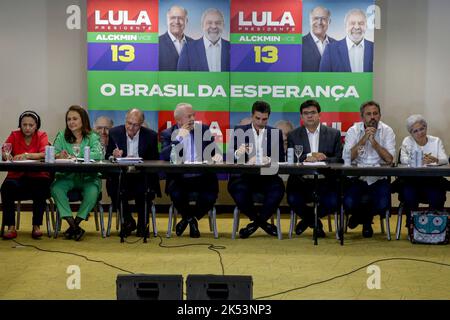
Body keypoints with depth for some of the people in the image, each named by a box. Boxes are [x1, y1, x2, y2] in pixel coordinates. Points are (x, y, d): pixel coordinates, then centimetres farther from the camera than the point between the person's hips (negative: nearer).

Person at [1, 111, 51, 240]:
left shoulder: (42, 136, 3)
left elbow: (45, 154, -15)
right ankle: (11, 227, -21)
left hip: (37, 176, -1)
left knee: (41, 189, -32)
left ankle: (36, 226, -16)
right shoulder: (14, 135, 8)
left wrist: (26, 155, -32)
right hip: (17, 176, 1)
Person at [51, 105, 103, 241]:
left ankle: (76, 222, -10)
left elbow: (98, 154, -16)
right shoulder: (61, 136, 10)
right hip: (66, 176, 2)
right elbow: (53, 154, -1)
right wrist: (59, 156, -27)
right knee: (56, 188, -28)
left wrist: (74, 158, -27)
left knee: (92, 191, -31)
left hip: (87, 177, -2)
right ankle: (73, 226, -22)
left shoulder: (92, 137, 2)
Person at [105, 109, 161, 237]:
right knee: (113, 186, -29)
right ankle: (128, 222, -2)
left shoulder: (151, 135, 0)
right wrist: (114, 156, -19)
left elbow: (155, 161, 1)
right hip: (120, 176, 1)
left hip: (142, 177, -1)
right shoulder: (114, 133, 3)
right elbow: (107, 158, 5)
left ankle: (142, 224, -1)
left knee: (145, 189, -31)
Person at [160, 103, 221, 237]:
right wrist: (179, 137, -15)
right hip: (179, 178, -1)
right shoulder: (168, 134, 5)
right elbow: (163, 158, -10)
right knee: (176, 194, -32)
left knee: (210, 195, -27)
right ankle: (189, 218, 4)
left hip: (203, 177, 1)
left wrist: (217, 155, -13)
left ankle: (192, 218, 7)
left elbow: (214, 151, 11)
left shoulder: (204, 130, 10)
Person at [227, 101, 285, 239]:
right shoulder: (240, 131, 11)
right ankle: (261, 221, -7)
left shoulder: (276, 133, 14)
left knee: (278, 187, -31)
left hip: (267, 176, 1)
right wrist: (238, 154, -25)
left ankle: (257, 221, -6)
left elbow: (281, 158, 5)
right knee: (237, 188, -33)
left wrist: (268, 159, -18)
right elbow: (229, 156, -1)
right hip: (244, 175, -1)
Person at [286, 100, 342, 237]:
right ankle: (315, 221, 7)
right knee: (293, 200, -29)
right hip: (301, 181, 0)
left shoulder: (334, 134, 10)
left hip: (325, 181, 0)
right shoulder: (293, 135, 10)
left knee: (333, 202, -28)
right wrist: (309, 156, -16)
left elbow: (339, 159, 1)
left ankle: (307, 219, 7)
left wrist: (320, 159, -16)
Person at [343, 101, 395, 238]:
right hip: (357, 177, 0)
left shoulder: (387, 131, -1)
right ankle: (359, 215, 17)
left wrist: (374, 142, -22)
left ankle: (366, 218, 14)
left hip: (379, 178, 0)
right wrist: (363, 140, -20)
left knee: (383, 204, -25)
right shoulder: (353, 131, -1)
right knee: (349, 203, -24)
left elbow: (389, 159, -12)